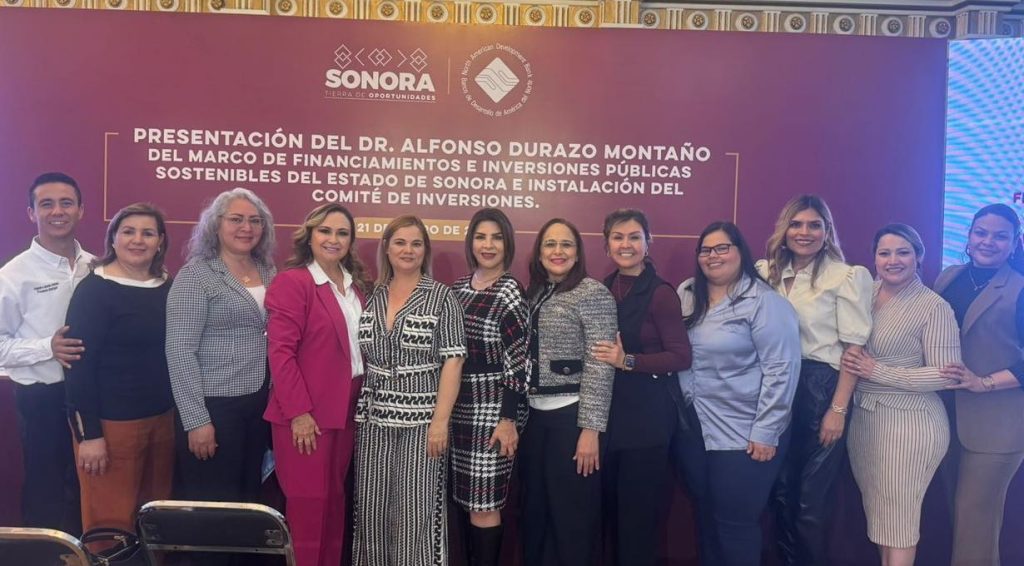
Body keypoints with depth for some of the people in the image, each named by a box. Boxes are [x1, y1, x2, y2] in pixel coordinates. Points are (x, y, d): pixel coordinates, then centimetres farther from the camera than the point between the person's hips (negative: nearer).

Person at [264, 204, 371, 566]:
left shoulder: (357, 284, 11)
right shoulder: (292, 281, -10)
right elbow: (280, 351, -16)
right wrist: (298, 411, -19)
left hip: (345, 411, 7)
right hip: (306, 414, -7)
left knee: (334, 503, 16)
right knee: (309, 506, 3)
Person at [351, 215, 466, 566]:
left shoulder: (441, 297, -3)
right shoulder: (371, 297, 8)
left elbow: (452, 362, -8)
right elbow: (361, 358, 14)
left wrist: (440, 421, -15)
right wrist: (358, 411, 7)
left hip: (421, 419, -4)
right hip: (374, 418, 4)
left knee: (415, 513, 1)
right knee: (372, 511, 9)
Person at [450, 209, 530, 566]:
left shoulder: (511, 292, -9)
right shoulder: (458, 287, 10)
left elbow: (519, 361, -13)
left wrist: (508, 418, -17)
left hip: (492, 408, -6)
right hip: (458, 406, 6)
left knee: (484, 504, 0)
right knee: (466, 499, 14)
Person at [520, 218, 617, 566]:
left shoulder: (593, 293, -10)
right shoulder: (536, 294, 11)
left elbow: (600, 366, -15)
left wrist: (590, 429, -18)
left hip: (571, 415, -7)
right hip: (535, 416, 7)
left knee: (573, 516, 5)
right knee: (535, 511, 16)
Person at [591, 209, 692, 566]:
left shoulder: (660, 293, -12)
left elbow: (681, 357, -15)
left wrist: (628, 361, -21)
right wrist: (606, 358, 0)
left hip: (646, 412, -6)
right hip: (607, 408, 6)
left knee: (639, 511, 6)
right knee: (612, 508, 17)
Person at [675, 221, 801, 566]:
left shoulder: (764, 301, -11)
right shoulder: (686, 295, 7)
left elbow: (781, 369, -15)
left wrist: (766, 433, -16)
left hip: (744, 434, -5)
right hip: (694, 429, 6)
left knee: (734, 522, 4)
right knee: (706, 514, 17)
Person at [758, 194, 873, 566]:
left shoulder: (847, 276, -6)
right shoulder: (768, 272, 7)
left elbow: (853, 348, -9)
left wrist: (838, 410, -14)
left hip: (821, 388, -4)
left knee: (812, 498, 5)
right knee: (781, 490, 13)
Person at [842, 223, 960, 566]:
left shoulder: (934, 307, -14)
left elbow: (946, 374, -18)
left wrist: (878, 372, -20)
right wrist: (851, 362, -2)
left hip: (909, 421, -6)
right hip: (863, 415, 6)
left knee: (898, 518, 6)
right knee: (876, 511, 19)